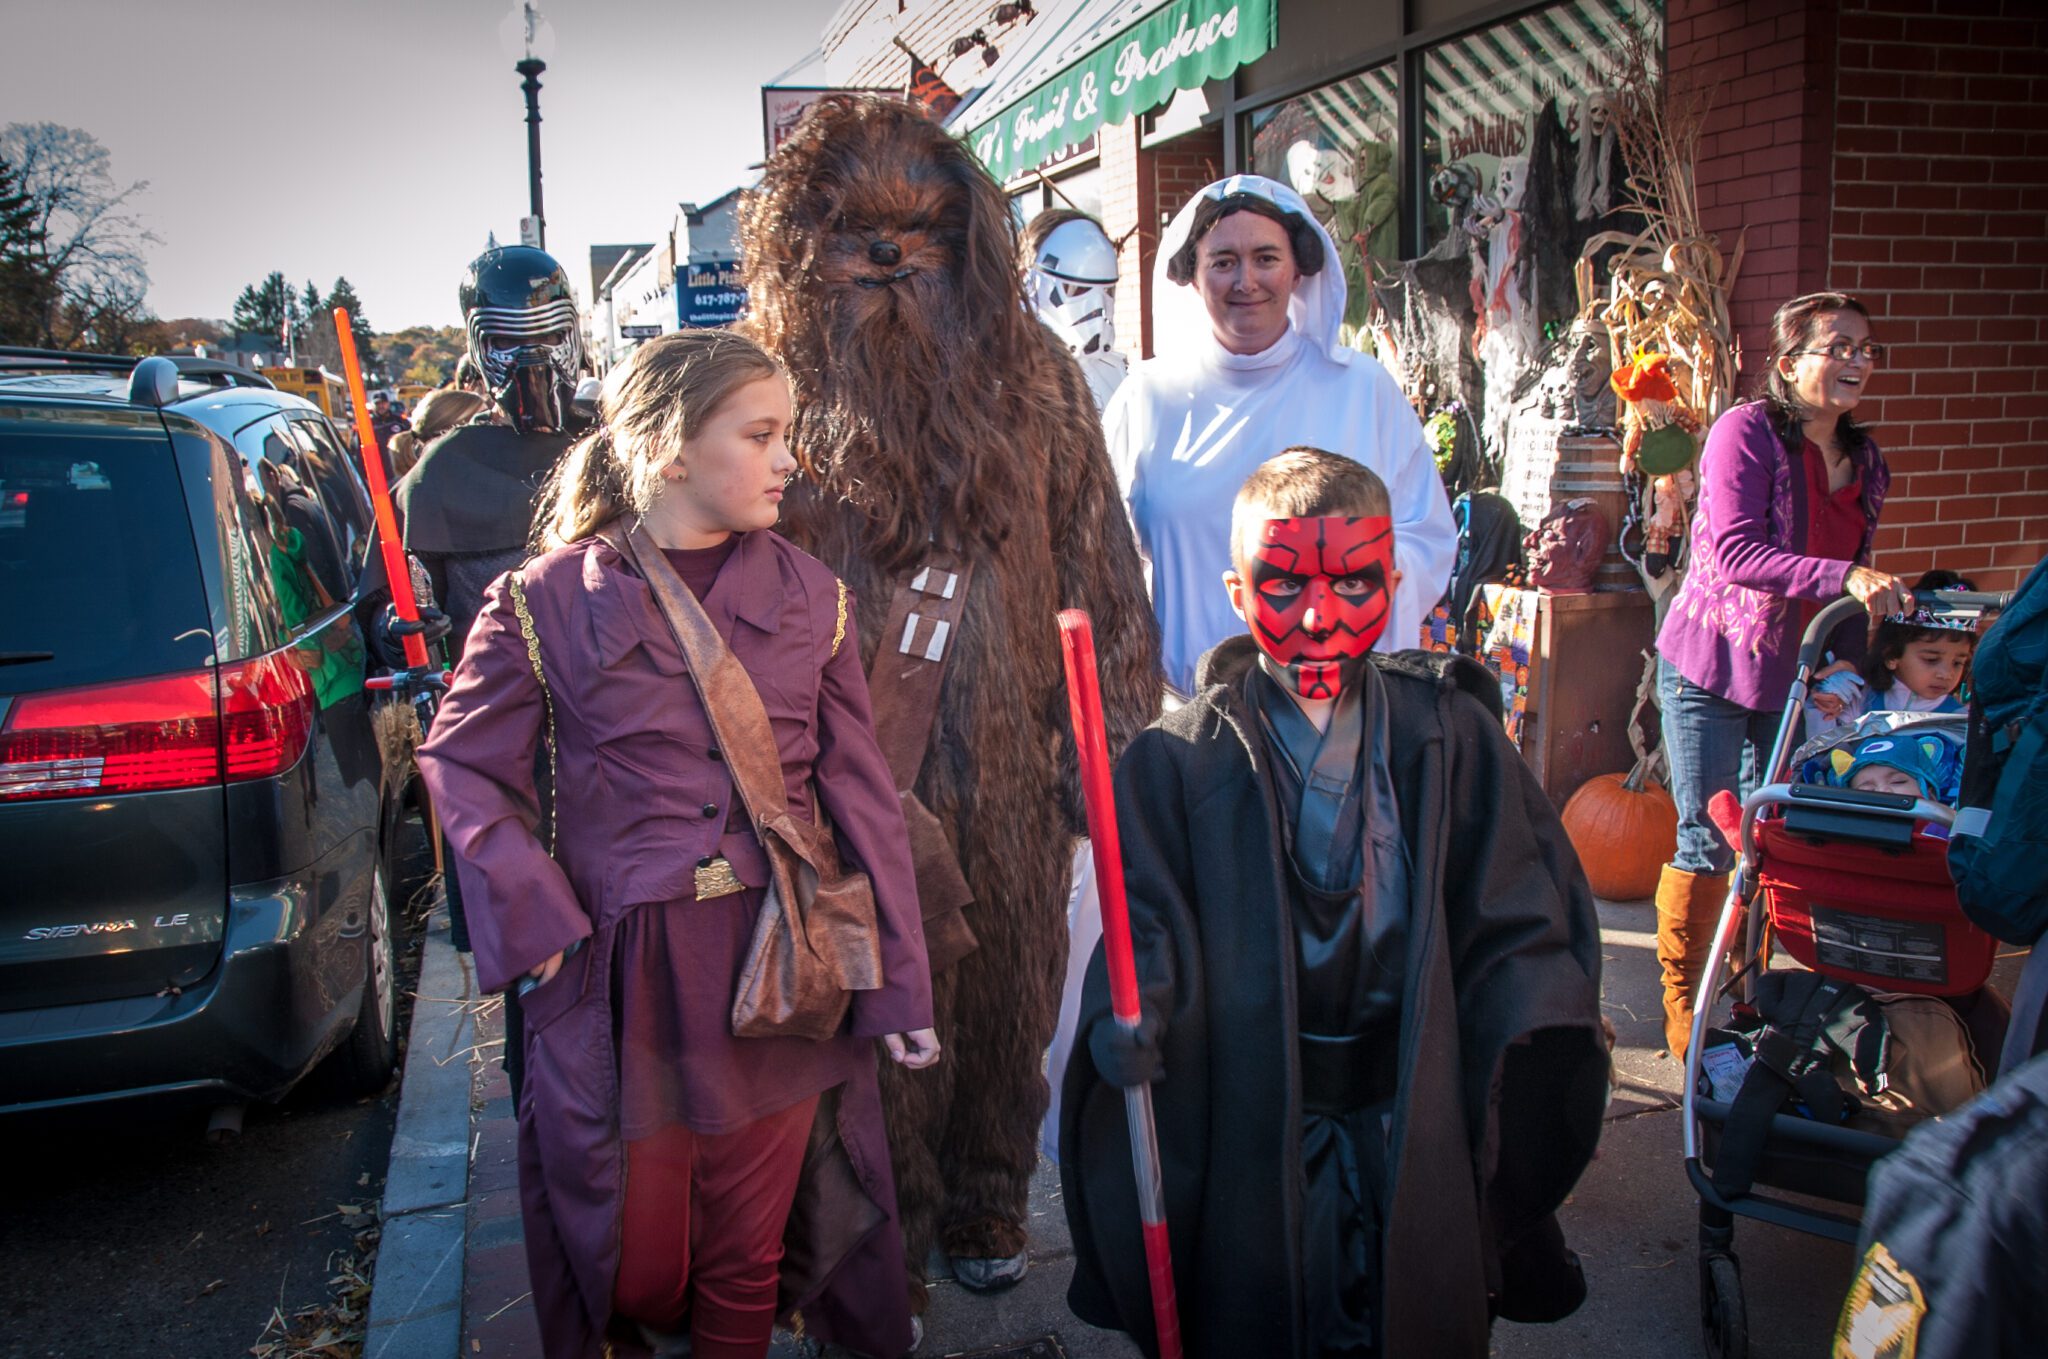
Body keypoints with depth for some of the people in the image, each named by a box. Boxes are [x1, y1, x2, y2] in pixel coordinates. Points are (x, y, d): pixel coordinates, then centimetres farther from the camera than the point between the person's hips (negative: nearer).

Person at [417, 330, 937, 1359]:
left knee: (746, 1266, 15)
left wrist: (900, 986, 3)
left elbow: (859, 791, 4)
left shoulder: (809, 597, 3)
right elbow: (461, 764, 4)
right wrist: (536, 920, -7)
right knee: (634, 1267, 13)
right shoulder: (547, 600, -4)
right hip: (619, 982, -1)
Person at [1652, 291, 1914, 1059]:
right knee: (1707, 844, -2)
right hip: (1711, 671, -6)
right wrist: (1843, 577, -33)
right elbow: (1734, 551, -24)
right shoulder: (1745, 431, -12)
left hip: (1796, 676, 6)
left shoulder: (1865, 462, 9)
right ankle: (1682, 1008, 13)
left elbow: (1854, 579, 19)